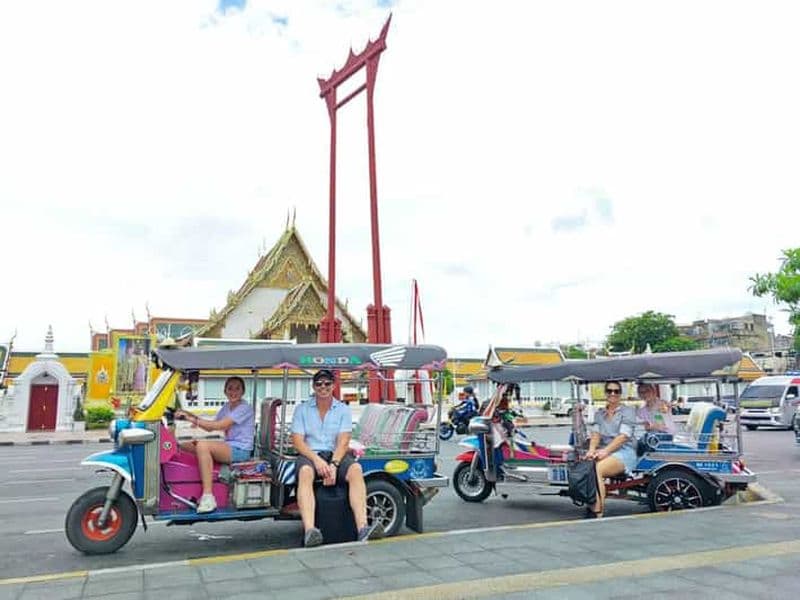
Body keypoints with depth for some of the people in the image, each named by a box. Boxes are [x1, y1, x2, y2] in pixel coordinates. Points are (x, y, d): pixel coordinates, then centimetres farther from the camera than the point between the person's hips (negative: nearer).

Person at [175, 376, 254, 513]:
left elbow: (221, 425, -21)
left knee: (203, 445, -31)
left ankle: (208, 497, -31)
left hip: (240, 451, -9)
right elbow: (210, 427, 12)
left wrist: (194, 420, -22)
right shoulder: (227, 407, 16)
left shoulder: (245, 408, -11)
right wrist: (193, 416, -4)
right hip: (228, 447, 9)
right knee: (184, 446, 1)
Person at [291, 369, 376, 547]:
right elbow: (297, 440, -2)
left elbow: (343, 442, -2)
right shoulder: (302, 409, 8)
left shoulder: (343, 410, 9)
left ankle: (362, 527, -41)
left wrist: (333, 465, -20)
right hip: (309, 453, -1)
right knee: (305, 472, -36)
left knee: (356, 469, -30)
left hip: (336, 454, 1)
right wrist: (317, 460, -18)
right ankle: (309, 531, -51)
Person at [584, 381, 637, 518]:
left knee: (597, 469, -32)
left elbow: (623, 437, -9)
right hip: (604, 452, 5)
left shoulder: (627, 412, 4)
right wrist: (591, 450, -13)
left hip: (624, 452, -5)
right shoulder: (599, 414, 20)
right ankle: (591, 507, -21)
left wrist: (605, 451, -21)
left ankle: (597, 512, -30)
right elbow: (595, 434, 8)